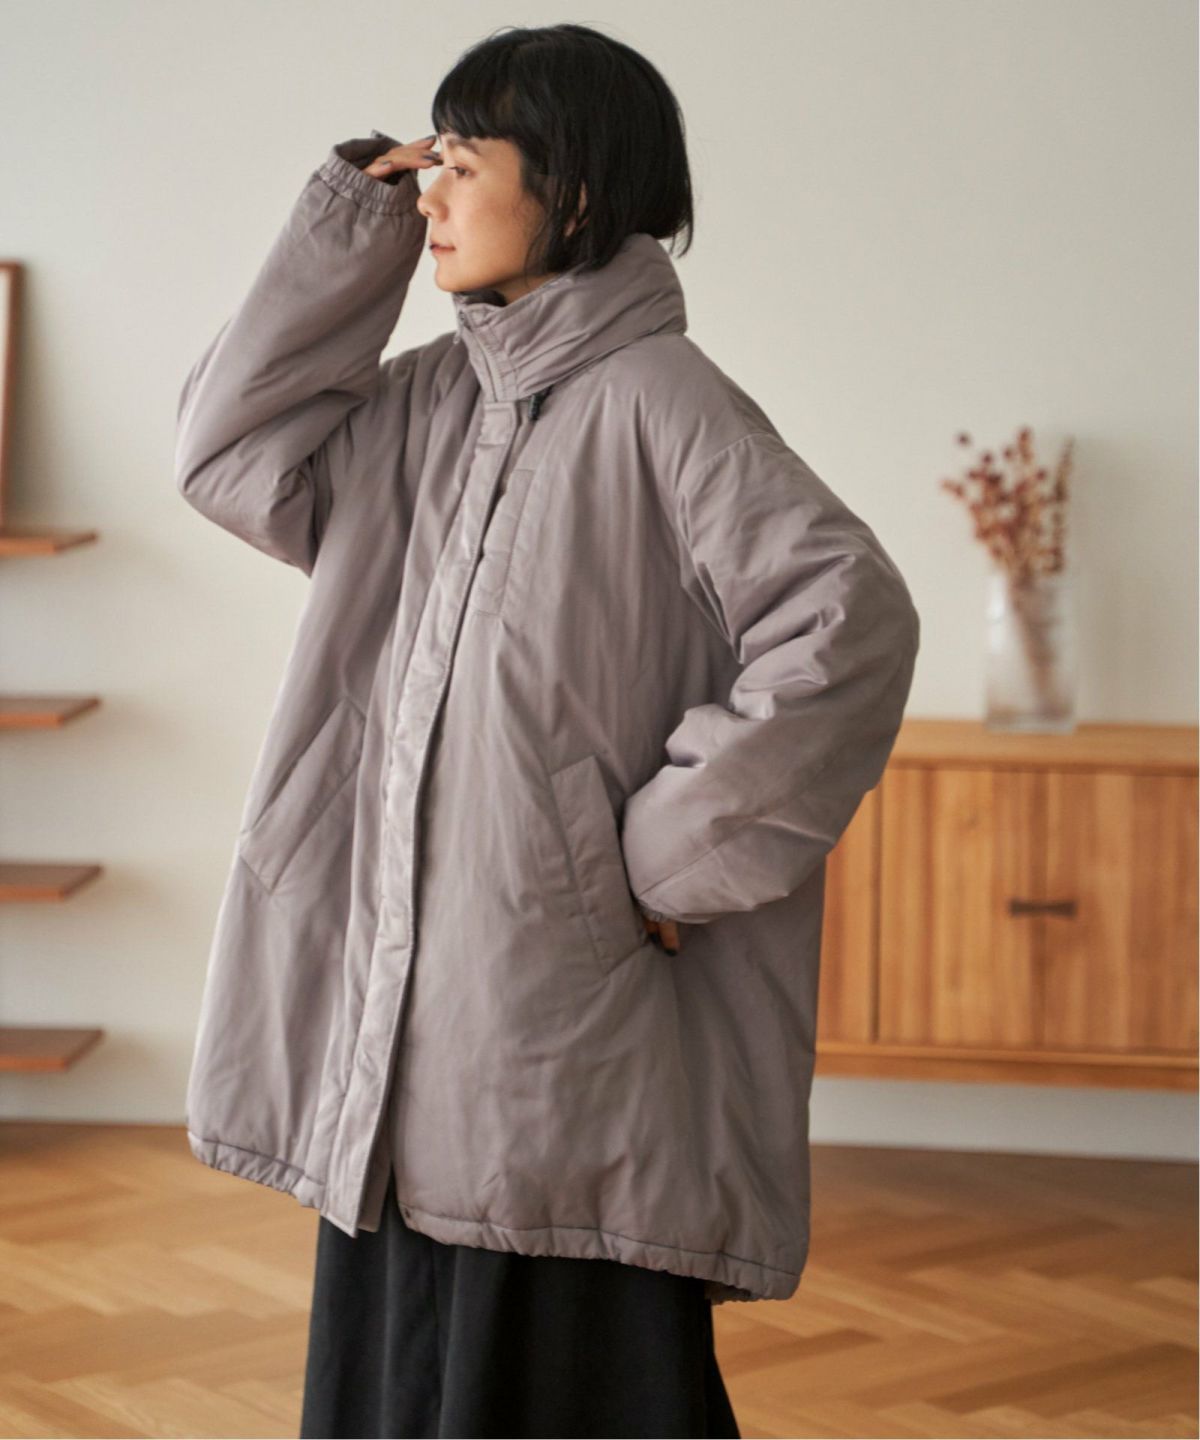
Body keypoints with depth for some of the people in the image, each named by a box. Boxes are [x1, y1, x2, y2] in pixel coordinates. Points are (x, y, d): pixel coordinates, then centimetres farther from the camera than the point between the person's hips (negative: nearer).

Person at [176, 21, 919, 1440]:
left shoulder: (657, 403, -11)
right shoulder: (432, 404, 12)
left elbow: (851, 621, -21)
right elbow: (230, 453, 10)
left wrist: (667, 855, -16)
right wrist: (346, 230, 5)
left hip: (564, 1035, -8)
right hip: (400, 1022, 8)